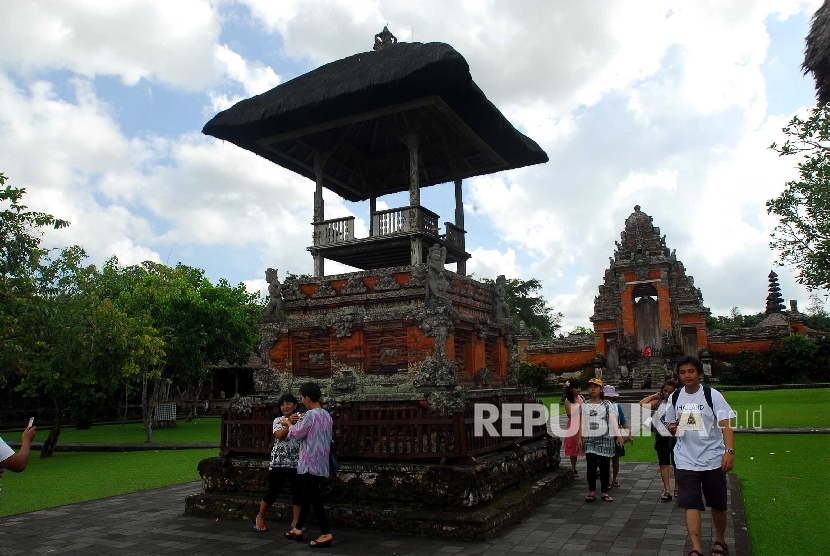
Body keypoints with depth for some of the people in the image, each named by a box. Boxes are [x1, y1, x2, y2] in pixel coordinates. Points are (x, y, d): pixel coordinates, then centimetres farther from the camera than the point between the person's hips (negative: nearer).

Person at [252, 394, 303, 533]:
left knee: (298, 491, 4)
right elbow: (280, 435, -15)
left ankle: (296, 521, 18)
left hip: (297, 462, 2)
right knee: (273, 491, 3)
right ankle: (260, 518, 23)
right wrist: (290, 423, -25)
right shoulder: (278, 421, 2)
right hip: (279, 462, -1)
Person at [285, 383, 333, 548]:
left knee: (314, 498, -3)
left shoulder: (310, 415, -18)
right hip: (320, 463, 9)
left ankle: (326, 534, -2)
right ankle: (297, 529, 29)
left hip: (310, 463, -9)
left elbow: (297, 434, -8)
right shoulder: (326, 415, 9)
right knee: (308, 496, 17)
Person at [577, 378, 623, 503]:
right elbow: (582, 422, 10)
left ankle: (604, 492, 11)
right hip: (589, 439, 1)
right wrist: (580, 437, 4)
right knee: (591, 465, 0)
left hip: (605, 438, -1)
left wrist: (618, 435, -10)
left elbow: (613, 421, -1)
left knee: (604, 466, 2)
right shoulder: (584, 405, 9)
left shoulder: (607, 404, 5)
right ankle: (592, 491, 8)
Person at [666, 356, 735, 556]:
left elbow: (725, 425, -15)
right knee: (690, 504, -6)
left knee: (718, 505, 14)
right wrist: (673, 429, -5)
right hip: (686, 461, 2)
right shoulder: (675, 397, 4)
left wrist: (729, 451, -27)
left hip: (713, 459, -2)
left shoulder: (712, 395, -9)